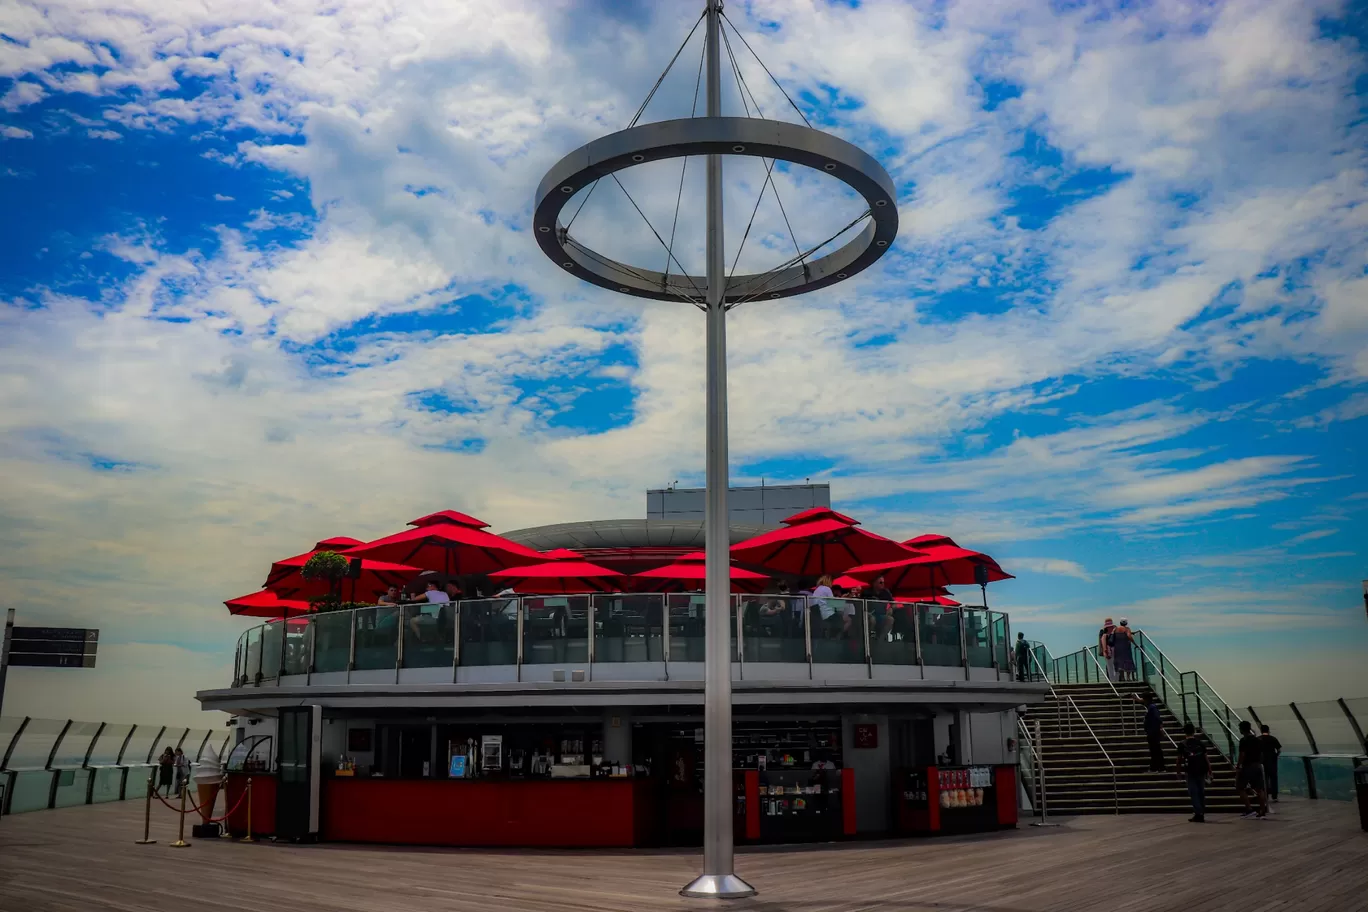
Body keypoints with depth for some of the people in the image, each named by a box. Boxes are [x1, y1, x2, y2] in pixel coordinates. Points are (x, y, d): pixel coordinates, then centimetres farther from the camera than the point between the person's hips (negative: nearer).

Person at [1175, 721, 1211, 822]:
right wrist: (1210, 772, 7)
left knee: (1193, 792, 1)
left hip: (1190, 771, -3)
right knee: (1201, 792, 12)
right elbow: (1206, 758, 3)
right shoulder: (1200, 743, 5)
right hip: (1201, 771, 3)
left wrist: (1179, 771, 11)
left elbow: (1179, 759, -1)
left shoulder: (1182, 745, -2)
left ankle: (1198, 813, -11)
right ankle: (1202, 814, 16)